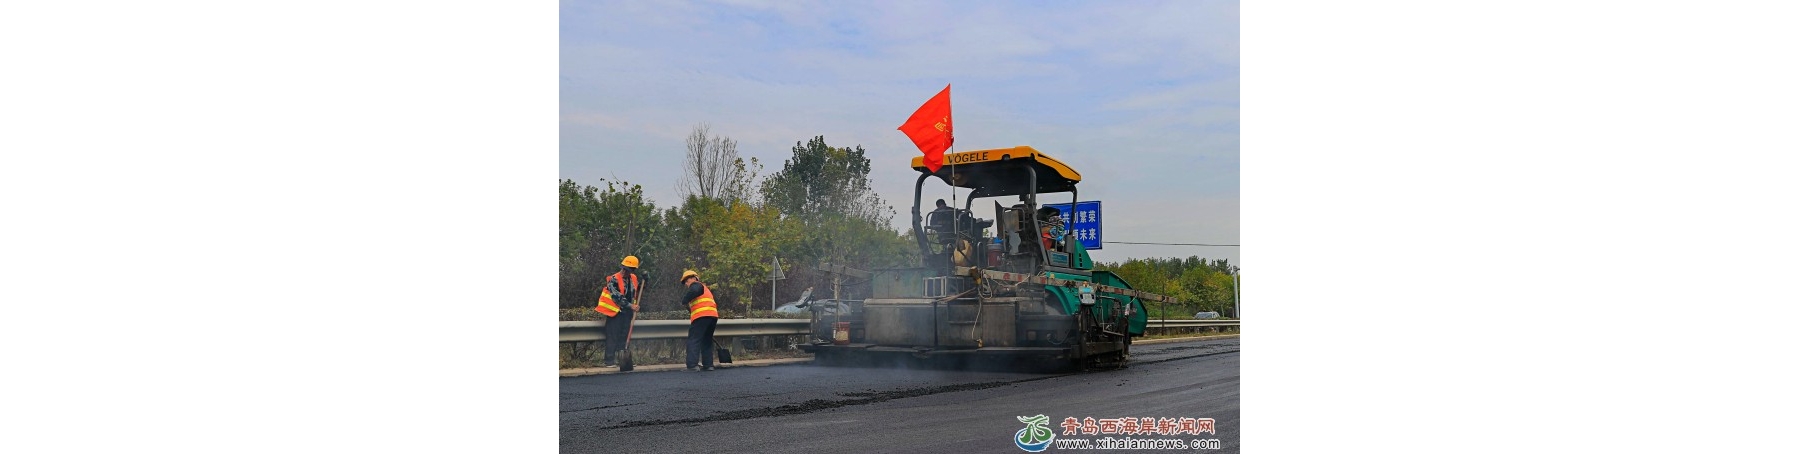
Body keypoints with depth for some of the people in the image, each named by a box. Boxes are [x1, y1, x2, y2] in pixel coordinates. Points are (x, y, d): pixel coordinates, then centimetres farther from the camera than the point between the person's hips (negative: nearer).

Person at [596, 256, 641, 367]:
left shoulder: (633, 279, 8)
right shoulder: (614, 279, -13)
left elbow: (639, 289, 26)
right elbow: (617, 296, -19)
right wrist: (630, 305, -22)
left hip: (627, 312, 6)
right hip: (615, 312, -6)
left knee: (623, 336, 9)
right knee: (613, 337, -4)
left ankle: (620, 359, 15)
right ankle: (609, 360, 0)